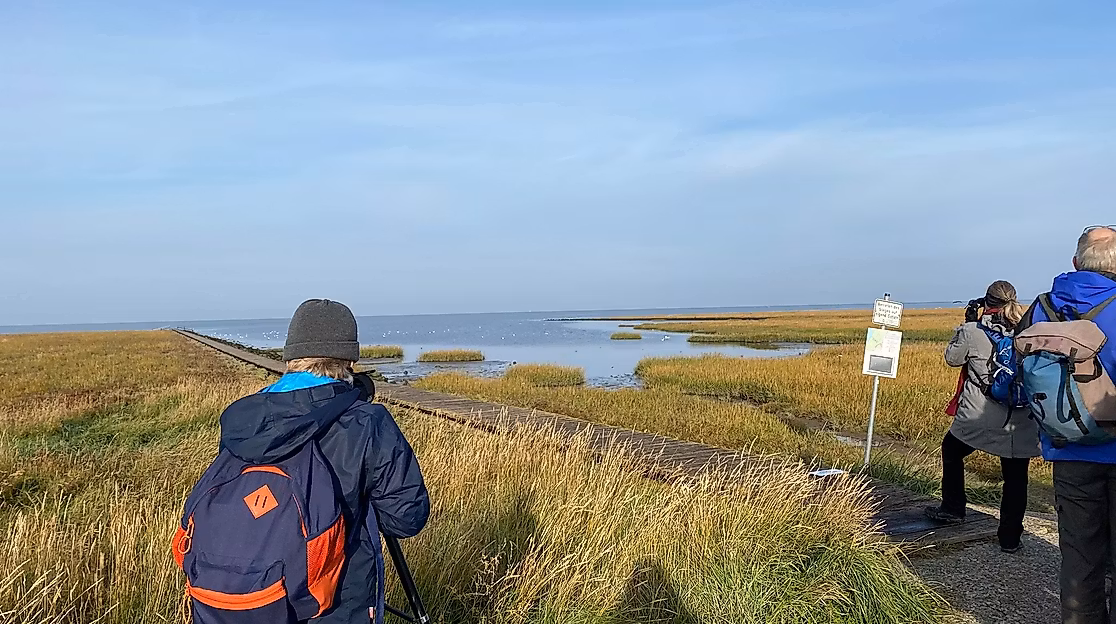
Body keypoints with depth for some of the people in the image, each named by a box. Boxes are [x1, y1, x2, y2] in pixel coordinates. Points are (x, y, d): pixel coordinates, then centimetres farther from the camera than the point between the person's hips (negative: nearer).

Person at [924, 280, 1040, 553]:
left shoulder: (973, 331, -9)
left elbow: (952, 358, 6)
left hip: (979, 418, -2)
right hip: (1021, 422, 3)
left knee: (951, 450, 23)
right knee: (1015, 479, 11)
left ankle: (952, 508, 28)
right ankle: (1010, 538, 15)